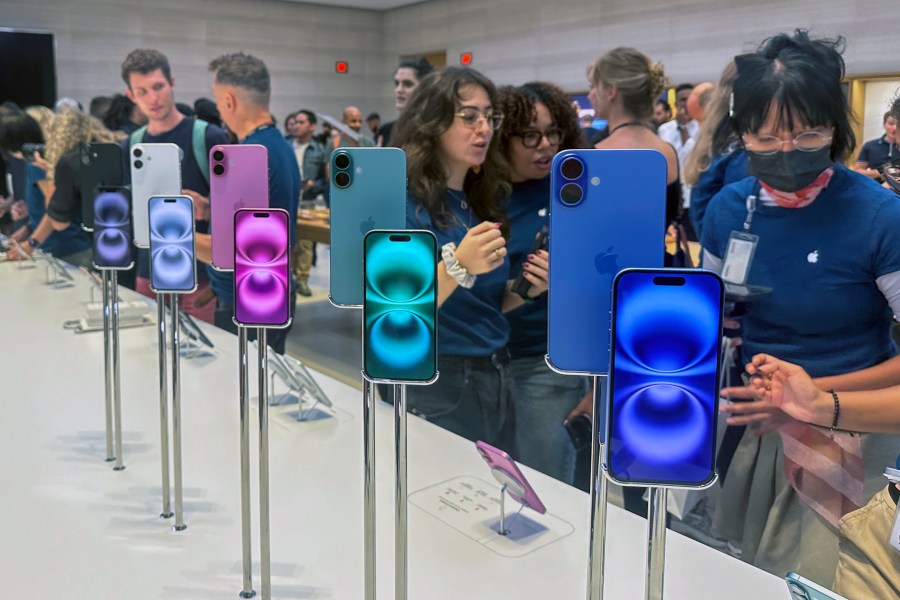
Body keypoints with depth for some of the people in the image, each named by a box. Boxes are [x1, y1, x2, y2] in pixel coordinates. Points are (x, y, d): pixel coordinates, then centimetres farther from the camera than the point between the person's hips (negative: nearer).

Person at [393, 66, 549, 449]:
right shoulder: (402, 201, -14)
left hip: (496, 381, 7)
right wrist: (456, 266, -34)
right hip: (436, 386, -7)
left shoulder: (482, 200, 7)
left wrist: (526, 290, -4)